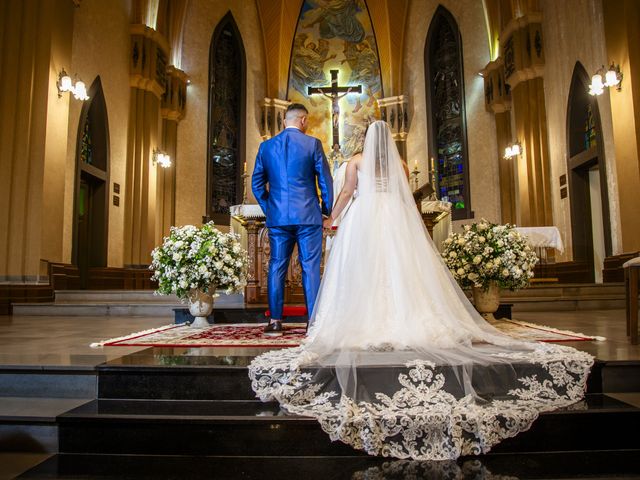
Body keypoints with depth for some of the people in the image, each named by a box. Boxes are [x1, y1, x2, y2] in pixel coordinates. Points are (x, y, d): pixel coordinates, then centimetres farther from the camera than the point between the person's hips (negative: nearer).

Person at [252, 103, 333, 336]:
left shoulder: (266, 146, 8)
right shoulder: (312, 143, -1)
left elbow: (257, 183, 9)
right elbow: (325, 179, -1)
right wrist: (327, 208, 11)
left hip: (277, 217, 3)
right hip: (308, 216, -2)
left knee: (276, 267, 7)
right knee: (311, 268, 2)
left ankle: (275, 321, 9)